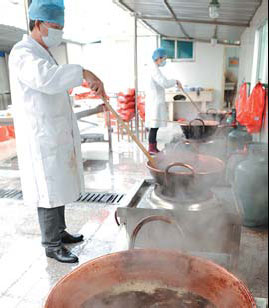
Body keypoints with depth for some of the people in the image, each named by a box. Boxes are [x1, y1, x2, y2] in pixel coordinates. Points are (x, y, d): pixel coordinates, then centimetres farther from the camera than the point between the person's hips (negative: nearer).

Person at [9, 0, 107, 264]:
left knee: (59, 187, 16)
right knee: (49, 194, -1)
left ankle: (59, 232, 32)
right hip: (41, 140, -10)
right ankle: (52, 246, 14)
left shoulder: (43, 54, 19)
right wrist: (83, 72, -44)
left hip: (57, 138, 10)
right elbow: (44, 77, -37)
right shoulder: (23, 53, -14)